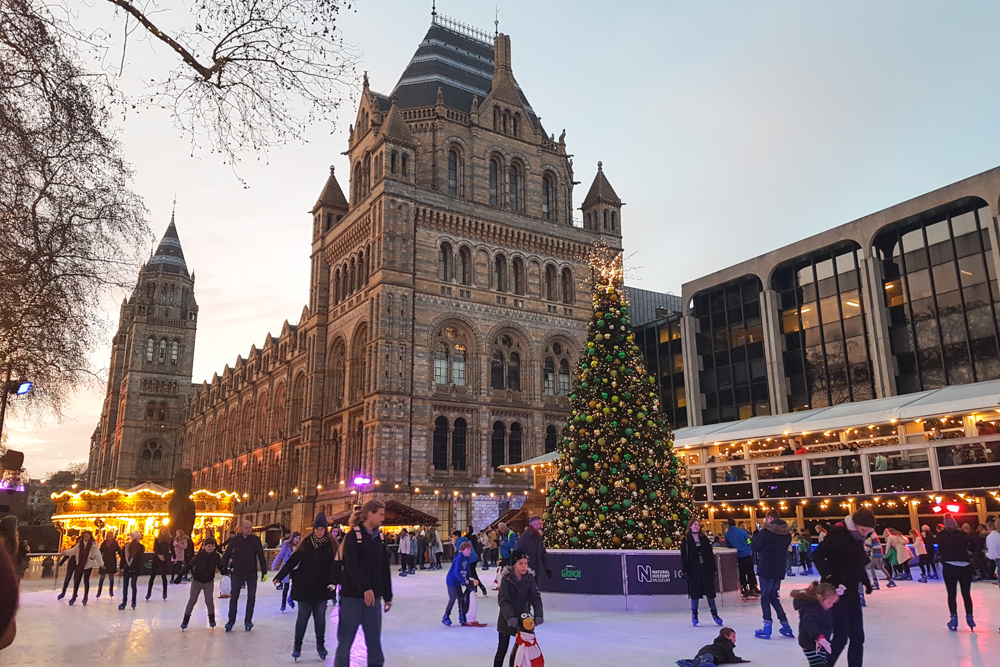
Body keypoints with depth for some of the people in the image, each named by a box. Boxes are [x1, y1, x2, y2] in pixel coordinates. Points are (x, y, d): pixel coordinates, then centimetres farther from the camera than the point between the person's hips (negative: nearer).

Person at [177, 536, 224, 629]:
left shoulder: (216, 556, -12)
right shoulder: (200, 555, -19)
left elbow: (220, 566, -3)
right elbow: (189, 565, -17)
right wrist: (180, 575, -19)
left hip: (209, 582, 1)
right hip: (197, 581, -1)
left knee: (209, 600, -3)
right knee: (192, 600, 0)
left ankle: (211, 618, 14)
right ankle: (186, 619, 13)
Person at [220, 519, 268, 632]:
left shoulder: (256, 539, -6)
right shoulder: (235, 540, -3)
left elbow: (261, 556, -5)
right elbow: (227, 555, 6)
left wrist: (264, 572, -6)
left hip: (252, 573, 0)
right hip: (237, 573, 0)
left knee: (251, 597, 5)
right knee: (234, 597, 5)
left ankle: (248, 621, 17)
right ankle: (231, 621, 17)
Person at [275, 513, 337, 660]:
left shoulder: (331, 544, -3)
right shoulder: (305, 543, 0)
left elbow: (335, 565, -7)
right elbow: (292, 561, 0)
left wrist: (333, 582, -19)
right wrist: (279, 577, -3)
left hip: (322, 588, 0)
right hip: (304, 587, 0)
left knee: (320, 616, 7)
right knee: (303, 616, 6)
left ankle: (320, 644, 22)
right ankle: (297, 645, 20)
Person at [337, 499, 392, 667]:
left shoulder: (380, 537, 10)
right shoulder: (353, 535, -8)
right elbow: (351, 566, -18)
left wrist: (388, 596, 14)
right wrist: (366, 588, -29)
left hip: (374, 597, 5)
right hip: (352, 596, -5)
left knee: (374, 640, 6)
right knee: (345, 639, 3)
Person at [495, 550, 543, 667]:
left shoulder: (530, 578, -6)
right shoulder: (507, 579, -16)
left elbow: (536, 597, -10)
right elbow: (503, 600, -23)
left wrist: (538, 615, -26)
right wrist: (510, 617, -37)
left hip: (523, 619, 3)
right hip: (507, 620, -3)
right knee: (502, 649, 4)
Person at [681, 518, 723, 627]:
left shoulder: (704, 539, 8)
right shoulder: (686, 539, -1)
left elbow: (710, 554, 8)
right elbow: (683, 556, -3)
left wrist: (713, 569, 2)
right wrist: (686, 571, -10)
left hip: (706, 569, 2)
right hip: (694, 570, -2)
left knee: (710, 591, 3)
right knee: (695, 592, 3)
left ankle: (714, 614, 13)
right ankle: (694, 615, 15)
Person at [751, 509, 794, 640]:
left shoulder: (765, 532, -14)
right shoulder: (787, 533, 6)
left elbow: (755, 547, -10)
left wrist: (757, 534, 4)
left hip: (766, 569, -6)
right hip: (779, 570, 6)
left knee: (765, 597, 0)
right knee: (773, 597, 17)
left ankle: (767, 627, -5)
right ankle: (786, 626, 16)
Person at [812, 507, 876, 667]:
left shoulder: (858, 537, 7)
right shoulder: (838, 533, -19)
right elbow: (817, 556, -21)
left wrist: (865, 580, 5)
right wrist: (829, 577, -27)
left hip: (852, 592, 8)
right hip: (835, 591, -8)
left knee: (857, 637, 8)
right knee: (841, 636, -7)